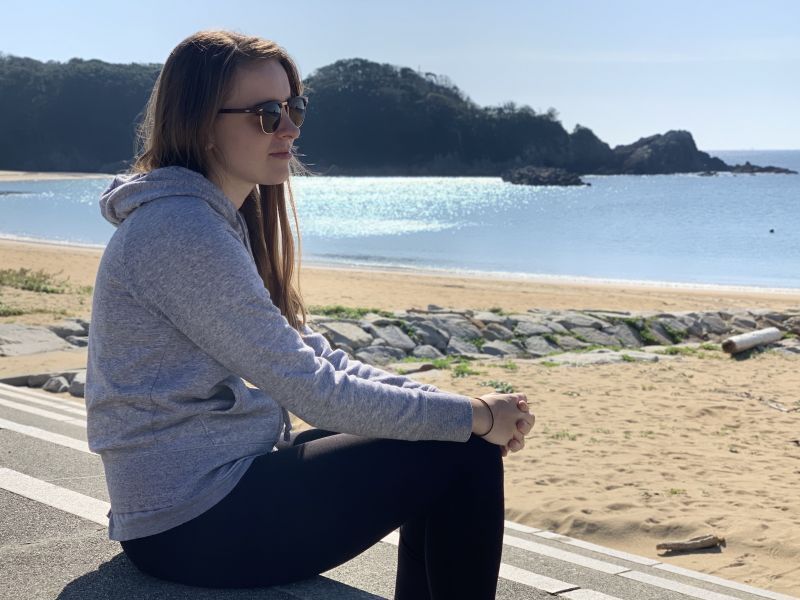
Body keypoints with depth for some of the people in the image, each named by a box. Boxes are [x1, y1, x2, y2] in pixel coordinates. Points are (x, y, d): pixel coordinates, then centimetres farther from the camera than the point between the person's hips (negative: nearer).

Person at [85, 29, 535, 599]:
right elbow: (311, 388, -21)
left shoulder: (220, 219, 13)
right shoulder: (181, 231, -20)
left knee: (458, 437, 15)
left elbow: (316, 357, 11)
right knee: (465, 457, -10)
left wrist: (466, 406, 0)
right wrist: (473, 416, -12)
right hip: (197, 525, -10)